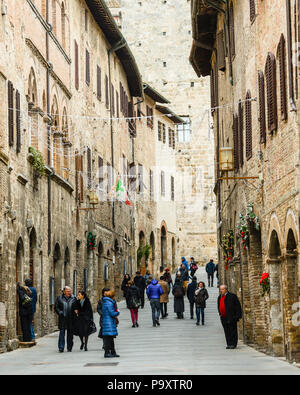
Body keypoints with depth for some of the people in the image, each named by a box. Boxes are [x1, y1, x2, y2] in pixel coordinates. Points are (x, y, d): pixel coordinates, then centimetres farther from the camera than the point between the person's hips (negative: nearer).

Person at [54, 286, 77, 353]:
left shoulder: (73, 298, 8)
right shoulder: (60, 298, 4)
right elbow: (56, 307, 5)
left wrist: (74, 314, -3)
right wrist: (60, 312, -12)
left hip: (71, 319, 2)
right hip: (62, 319, -2)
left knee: (70, 333, 6)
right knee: (62, 332, -8)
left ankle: (69, 348, 14)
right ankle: (61, 348, -7)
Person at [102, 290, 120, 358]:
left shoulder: (104, 303, 17)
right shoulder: (109, 303, -15)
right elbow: (112, 313, -18)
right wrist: (118, 312, 1)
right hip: (109, 322, -10)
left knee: (111, 338, 14)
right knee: (108, 337, -9)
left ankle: (113, 352, 20)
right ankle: (107, 353, -10)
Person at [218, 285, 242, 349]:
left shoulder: (232, 296, -8)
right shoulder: (220, 297, 14)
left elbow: (238, 306, -8)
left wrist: (237, 316, -12)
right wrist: (220, 314, 19)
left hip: (231, 317, -7)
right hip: (223, 318, 7)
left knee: (232, 331, -3)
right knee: (227, 332, 7)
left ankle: (233, 344, 0)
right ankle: (229, 344, 12)